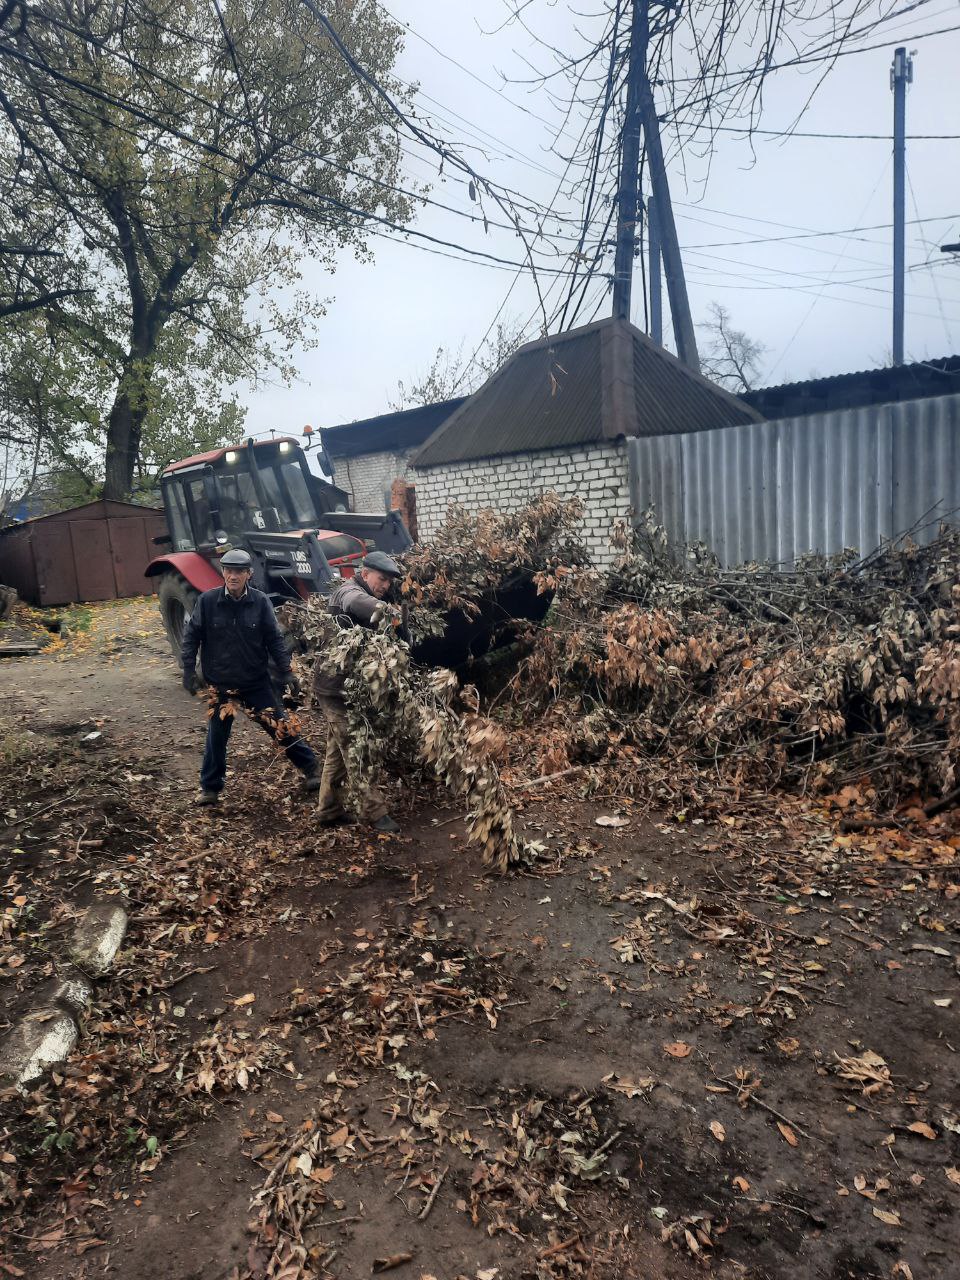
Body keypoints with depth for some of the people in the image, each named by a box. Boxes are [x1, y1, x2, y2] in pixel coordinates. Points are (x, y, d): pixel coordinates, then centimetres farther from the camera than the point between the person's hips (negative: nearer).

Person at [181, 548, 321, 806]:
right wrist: (189, 670, -5)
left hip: (256, 681, 0)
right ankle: (210, 787, 27)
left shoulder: (260, 601, -10)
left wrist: (287, 671, -8)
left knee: (280, 726, 5)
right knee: (217, 736, 11)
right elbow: (191, 636, -1)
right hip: (220, 683, 0)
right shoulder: (207, 600, -10)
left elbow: (274, 638, -4)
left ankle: (310, 768, 21)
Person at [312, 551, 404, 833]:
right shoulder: (349, 590, -14)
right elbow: (355, 603, -42)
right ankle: (374, 812, 0)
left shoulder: (366, 595, 17)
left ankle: (329, 810, 24)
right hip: (336, 685, -10)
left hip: (345, 685, 10)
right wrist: (380, 607, -62)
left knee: (338, 751, 15)